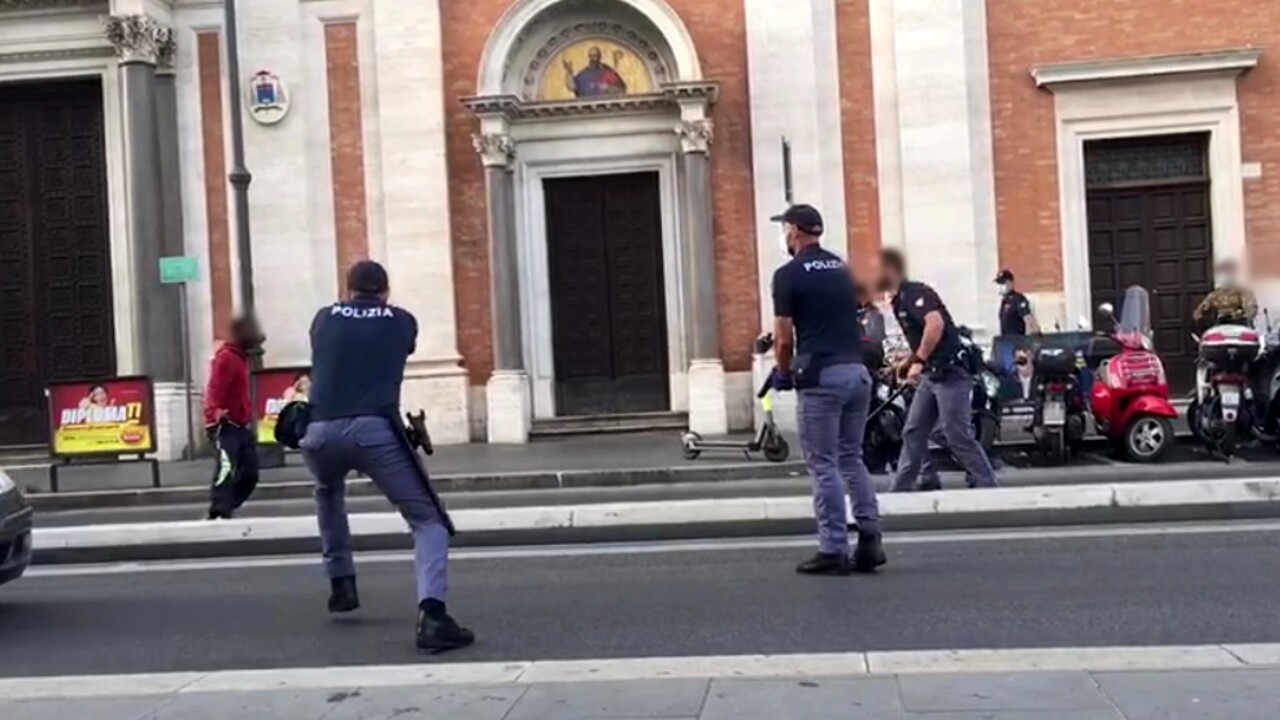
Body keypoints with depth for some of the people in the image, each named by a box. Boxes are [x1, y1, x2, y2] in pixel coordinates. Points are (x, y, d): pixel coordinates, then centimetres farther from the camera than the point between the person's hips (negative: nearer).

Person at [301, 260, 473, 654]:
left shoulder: (324, 318, 20)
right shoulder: (402, 321, 16)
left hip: (321, 432, 3)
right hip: (374, 430, -3)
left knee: (329, 492, 37)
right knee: (428, 520, 5)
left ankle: (341, 583, 36)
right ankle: (431, 614, -17)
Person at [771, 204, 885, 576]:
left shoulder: (789, 275, -6)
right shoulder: (842, 269, 15)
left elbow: (785, 338, -8)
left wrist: (784, 373, 10)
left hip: (821, 377, -7)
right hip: (857, 371, 7)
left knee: (824, 466, 0)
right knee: (852, 459, 16)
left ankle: (834, 551, 3)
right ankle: (870, 539, 10)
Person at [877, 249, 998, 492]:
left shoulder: (914, 292, -13)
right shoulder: (899, 300, 16)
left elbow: (936, 323, -30)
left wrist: (919, 360, -27)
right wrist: (908, 360, 19)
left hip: (949, 372, -10)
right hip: (931, 374, 10)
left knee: (958, 436, -9)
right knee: (913, 433, 9)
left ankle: (988, 488, -2)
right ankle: (901, 489, 14)